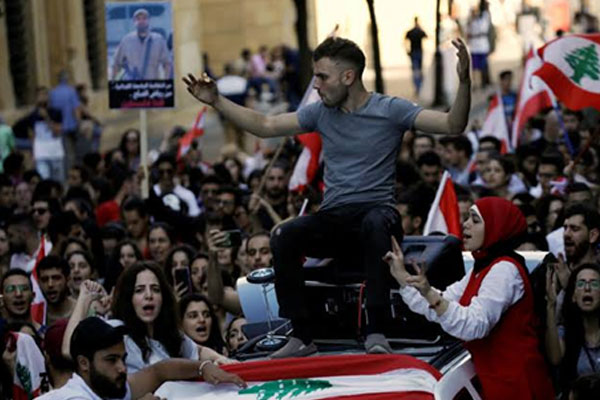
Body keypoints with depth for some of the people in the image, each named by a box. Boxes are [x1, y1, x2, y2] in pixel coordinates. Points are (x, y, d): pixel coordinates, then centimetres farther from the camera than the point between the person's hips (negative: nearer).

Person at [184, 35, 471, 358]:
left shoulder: (390, 110, -1)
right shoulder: (320, 113, 12)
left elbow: (453, 125, -9)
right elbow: (264, 126, 17)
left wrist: (464, 81, -26)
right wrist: (216, 101, 11)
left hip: (377, 211, -4)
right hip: (332, 218, 4)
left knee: (374, 224, -41)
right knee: (283, 237, -27)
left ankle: (376, 332, -36)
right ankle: (302, 336, -20)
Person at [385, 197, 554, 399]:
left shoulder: (505, 269, -15)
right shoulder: (483, 268, 17)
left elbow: (475, 325, -27)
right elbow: (439, 308, 12)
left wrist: (429, 294, -37)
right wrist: (401, 275, 9)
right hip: (494, 378, 9)